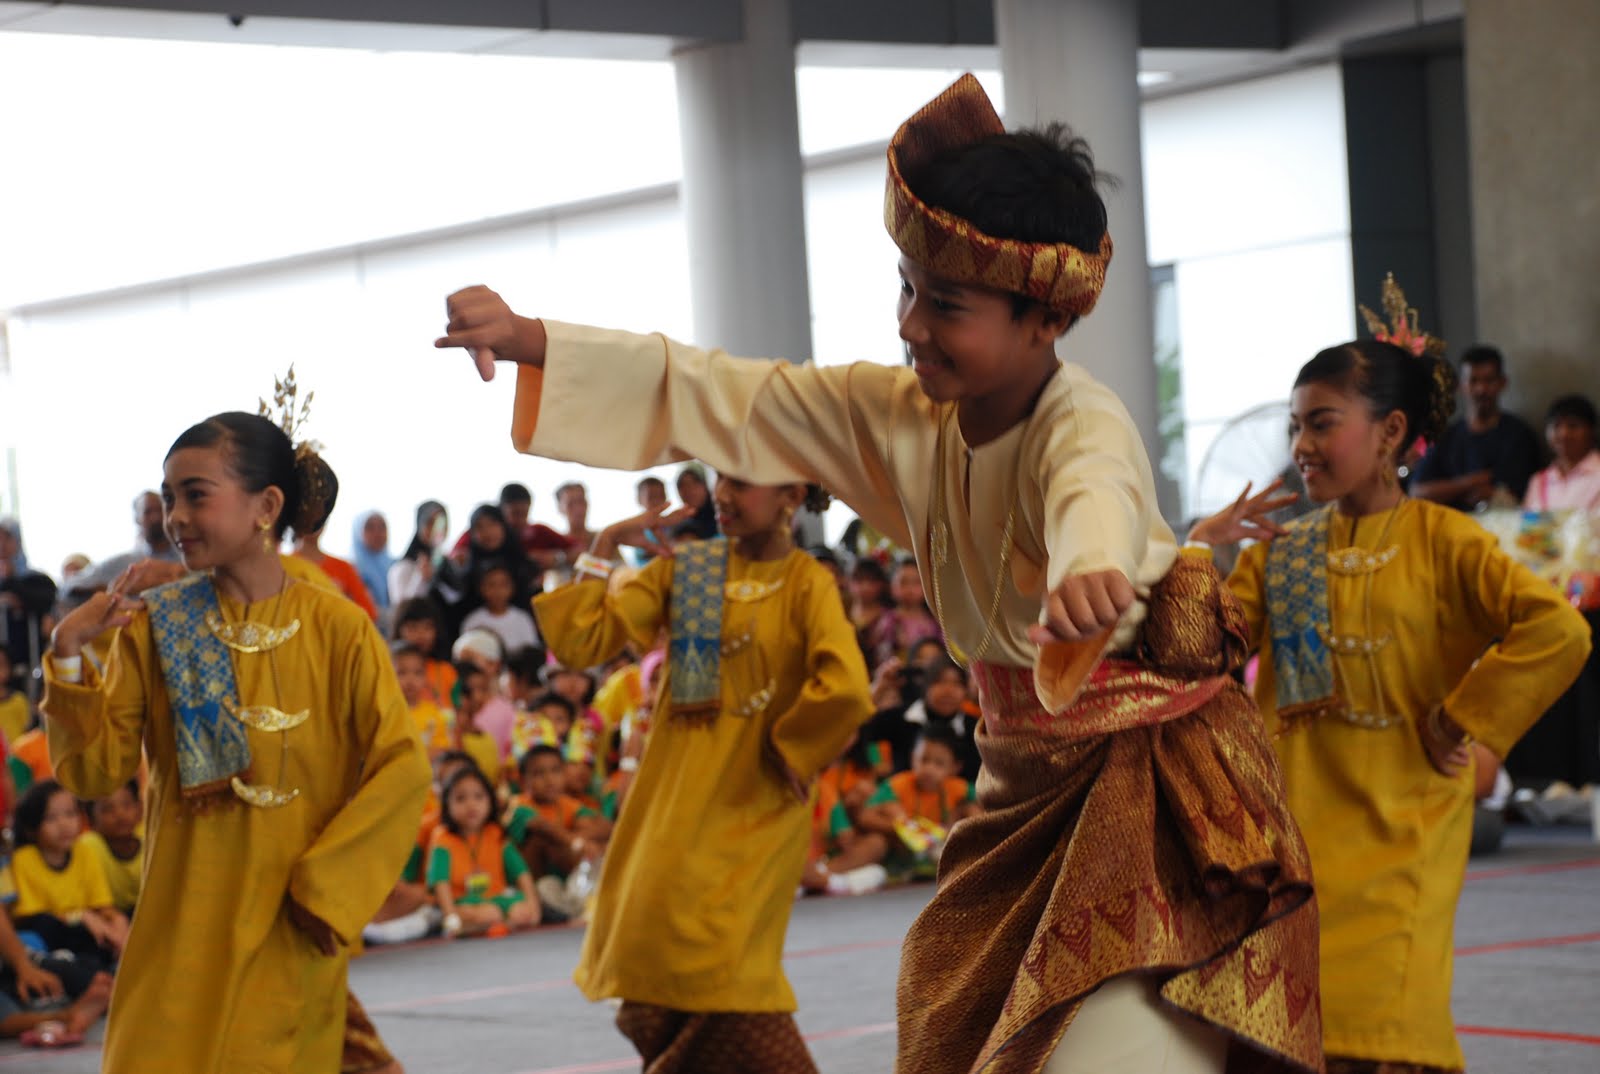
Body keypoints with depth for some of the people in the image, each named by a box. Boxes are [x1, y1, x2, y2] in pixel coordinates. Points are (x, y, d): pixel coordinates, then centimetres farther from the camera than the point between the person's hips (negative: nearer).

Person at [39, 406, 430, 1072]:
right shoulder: (152, 627, 0)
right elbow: (95, 770, -1)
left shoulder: (339, 631, -4)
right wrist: (67, 655, -13)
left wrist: (327, 885, -10)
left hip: (291, 929, -1)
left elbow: (402, 769, -6)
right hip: (185, 922, 1)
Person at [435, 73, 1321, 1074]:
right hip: (1033, 779, 8)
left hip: (1151, 773, -8)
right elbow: (716, 397, 2)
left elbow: (1097, 497, -50)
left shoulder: (1082, 425, -25)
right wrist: (529, 342, -5)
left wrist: (1090, 569, -75)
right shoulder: (902, 414, -3)